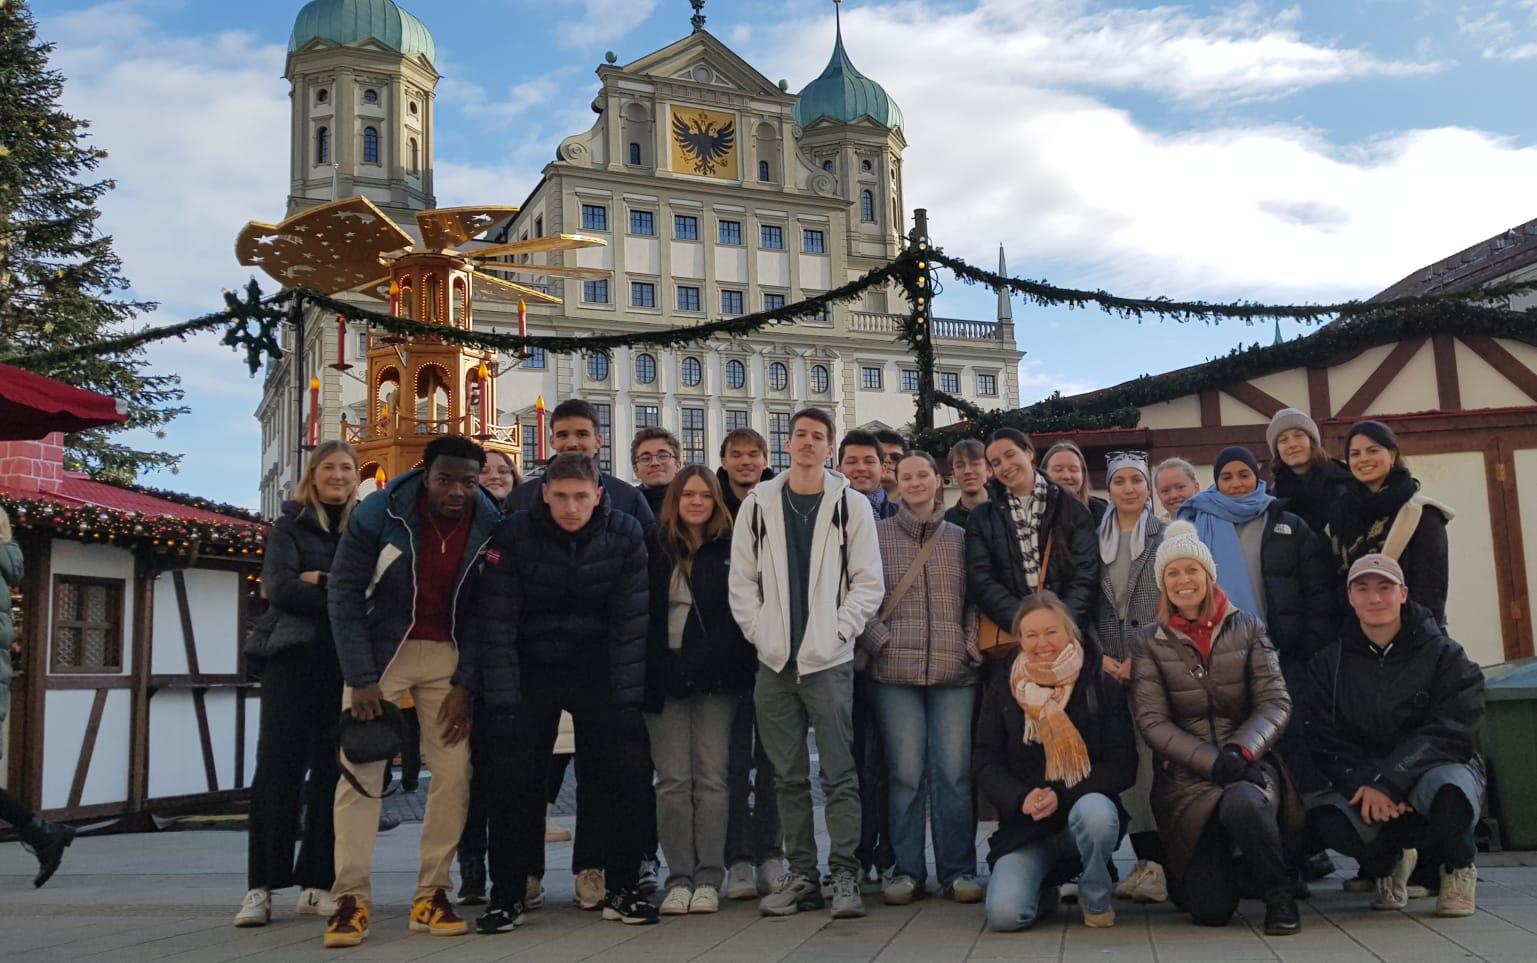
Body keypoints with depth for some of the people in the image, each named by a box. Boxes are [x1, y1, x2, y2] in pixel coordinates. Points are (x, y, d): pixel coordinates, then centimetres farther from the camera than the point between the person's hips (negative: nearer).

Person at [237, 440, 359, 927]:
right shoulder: (291, 526, 9)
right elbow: (279, 588, -6)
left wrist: (321, 581, -9)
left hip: (350, 664, 2)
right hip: (296, 658, -1)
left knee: (333, 772, 1)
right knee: (278, 767, -5)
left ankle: (316, 885, 8)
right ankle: (261, 887, 0)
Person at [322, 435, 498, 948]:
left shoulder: (488, 526, -7)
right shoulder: (379, 512, -14)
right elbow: (344, 592, -11)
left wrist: (465, 684, -9)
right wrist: (361, 678, -16)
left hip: (448, 655, 2)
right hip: (380, 648, -2)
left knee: (454, 771, -5)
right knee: (361, 767, -9)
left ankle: (432, 894, 5)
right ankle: (350, 899, -3)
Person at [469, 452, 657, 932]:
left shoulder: (625, 533, -11)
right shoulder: (513, 534, -14)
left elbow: (632, 620, -9)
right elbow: (496, 622, -15)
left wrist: (629, 697, -11)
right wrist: (502, 703, -18)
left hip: (599, 670, 1)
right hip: (530, 670, -1)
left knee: (624, 775, -3)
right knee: (513, 780, -3)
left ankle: (622, 889, 12)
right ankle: (507, 894, 11)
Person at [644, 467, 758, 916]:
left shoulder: (733, 549, 6)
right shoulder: (656, 550, 9)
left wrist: (738, 667, -4)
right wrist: (649, 672, 0)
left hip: (716, 679, -1)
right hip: (665, 677, 1)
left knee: (710, 777, -1)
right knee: (672, 781, 1)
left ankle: (708, 879, 5)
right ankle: (679, 879, 7)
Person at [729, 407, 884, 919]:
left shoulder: (851, 505, 3)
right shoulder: (758, 504, 9)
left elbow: (869, 583, 0)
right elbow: (742, 579, 9)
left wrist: (837, 630, -8)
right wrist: (759, 632, -1)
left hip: (828, 660, -3)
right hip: (774, 662, 3)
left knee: (839, 772, -2)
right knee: (788, 776, 8)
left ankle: (845, 876, 6)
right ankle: (801, 876, 17)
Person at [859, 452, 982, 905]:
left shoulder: (961, 539, 14)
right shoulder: (877, 535, 7)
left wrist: (973, 644, 2)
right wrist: (879, 640, -7)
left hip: (954, 671, 1)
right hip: (896, 670, -1)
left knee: (954, 772, -1)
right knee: (905, 773, -1)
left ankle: (958, 870, 10)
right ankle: (906, 871, 10)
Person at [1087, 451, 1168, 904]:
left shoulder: (1166, 537, 5)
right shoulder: (1095, 539, 13)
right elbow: (1086, 604, 11)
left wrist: (1140, 657, -9)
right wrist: (1100, 657, -2)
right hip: (1108, 667, 3)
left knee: (1154, 756, -9)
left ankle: (1161, 861, -6)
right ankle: (1147, 860, 4)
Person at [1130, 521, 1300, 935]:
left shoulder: (1247, 627, 7)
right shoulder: (1150, 642, 4)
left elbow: (1275, 702, 0)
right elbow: (1152, 721, -4)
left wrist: (1242, 750, -18)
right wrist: (1213, 761, -17)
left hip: (1247, 764, 0)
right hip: (1185, 776, 0)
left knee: (1243, 804, -39)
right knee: (1212, 908, -13)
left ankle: (1278, 896, -9)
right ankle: (1206, 865, 25)